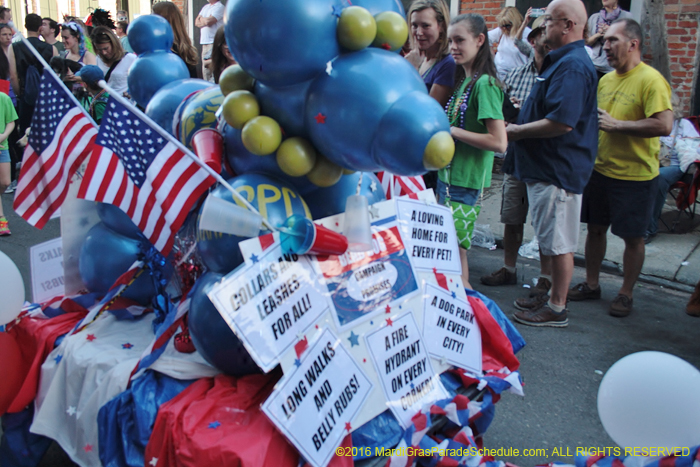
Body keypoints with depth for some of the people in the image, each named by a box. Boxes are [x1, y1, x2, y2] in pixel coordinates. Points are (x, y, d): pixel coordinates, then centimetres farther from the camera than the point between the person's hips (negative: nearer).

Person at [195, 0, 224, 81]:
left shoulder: (219, 7, -4)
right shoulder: (205, 7, 21)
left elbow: (209, 21, -15)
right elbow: (197, 22, 13)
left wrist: (201, 19, 5)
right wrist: (205, 22, -6)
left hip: (214, 42, -8)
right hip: (204, 42, 8)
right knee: (205, 69, 8)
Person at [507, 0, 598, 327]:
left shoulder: (572, 66, -19)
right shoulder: (561, 61, 16)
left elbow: (563, 122, -29)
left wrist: (517, 131, -17)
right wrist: (522, 119, 10)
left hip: (558, 169, -11)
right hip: (545, 166, 11)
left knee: (558, 242, -1)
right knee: (550, 239, 19)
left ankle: (556, 309, 10)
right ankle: (551, 294, 31)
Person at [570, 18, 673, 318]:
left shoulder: (651, 80, -14)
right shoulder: (605, 80, 10)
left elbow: (664, 125, -24)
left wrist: (615, 125, -21)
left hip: (635, 175, -7)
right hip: (600, 169, 7)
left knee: (632, 237, 5)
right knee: (595, 228, 14)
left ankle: (625, 294, 19)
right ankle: (591, 285, 28)